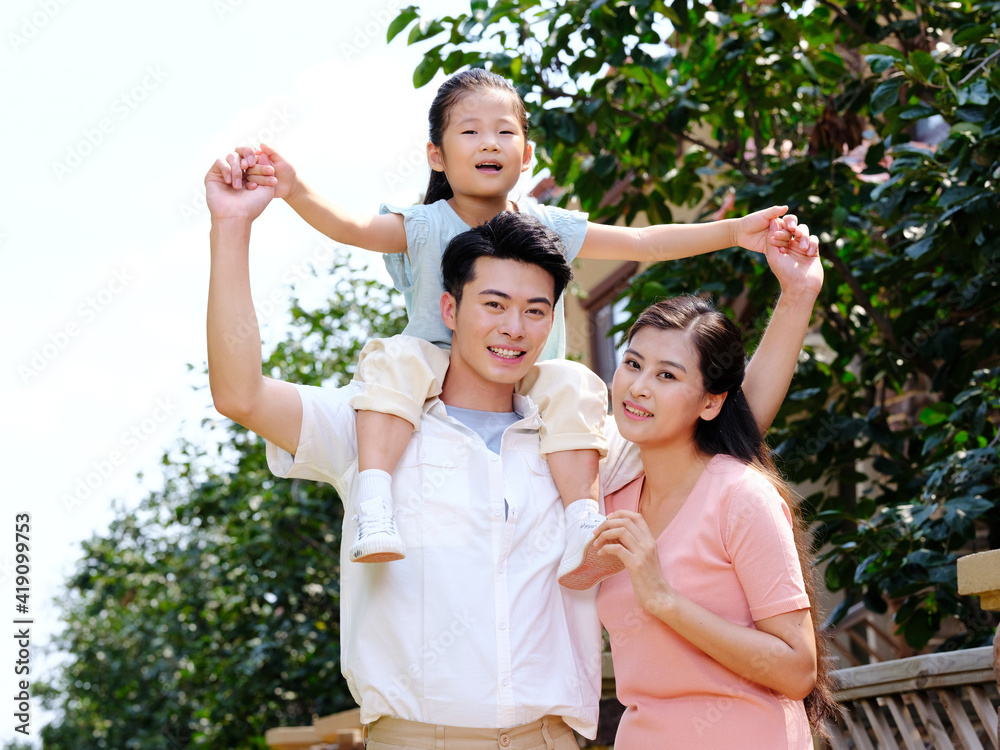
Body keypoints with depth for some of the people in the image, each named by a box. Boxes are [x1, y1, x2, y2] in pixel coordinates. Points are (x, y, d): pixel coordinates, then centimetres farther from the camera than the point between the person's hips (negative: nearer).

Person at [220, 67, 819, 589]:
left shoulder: (545, 228, 0)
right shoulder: (425, 227, -6)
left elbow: (641, 242, -2)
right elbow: (349, 226, -24)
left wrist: (733, 231, -12)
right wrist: (294, 190, -45)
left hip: (526, 384, 2)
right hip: (440, 374, -1)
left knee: (572, 384, -28)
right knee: (395, 358, -31)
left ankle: (584, 532, -28)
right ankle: (374, 506, -40)